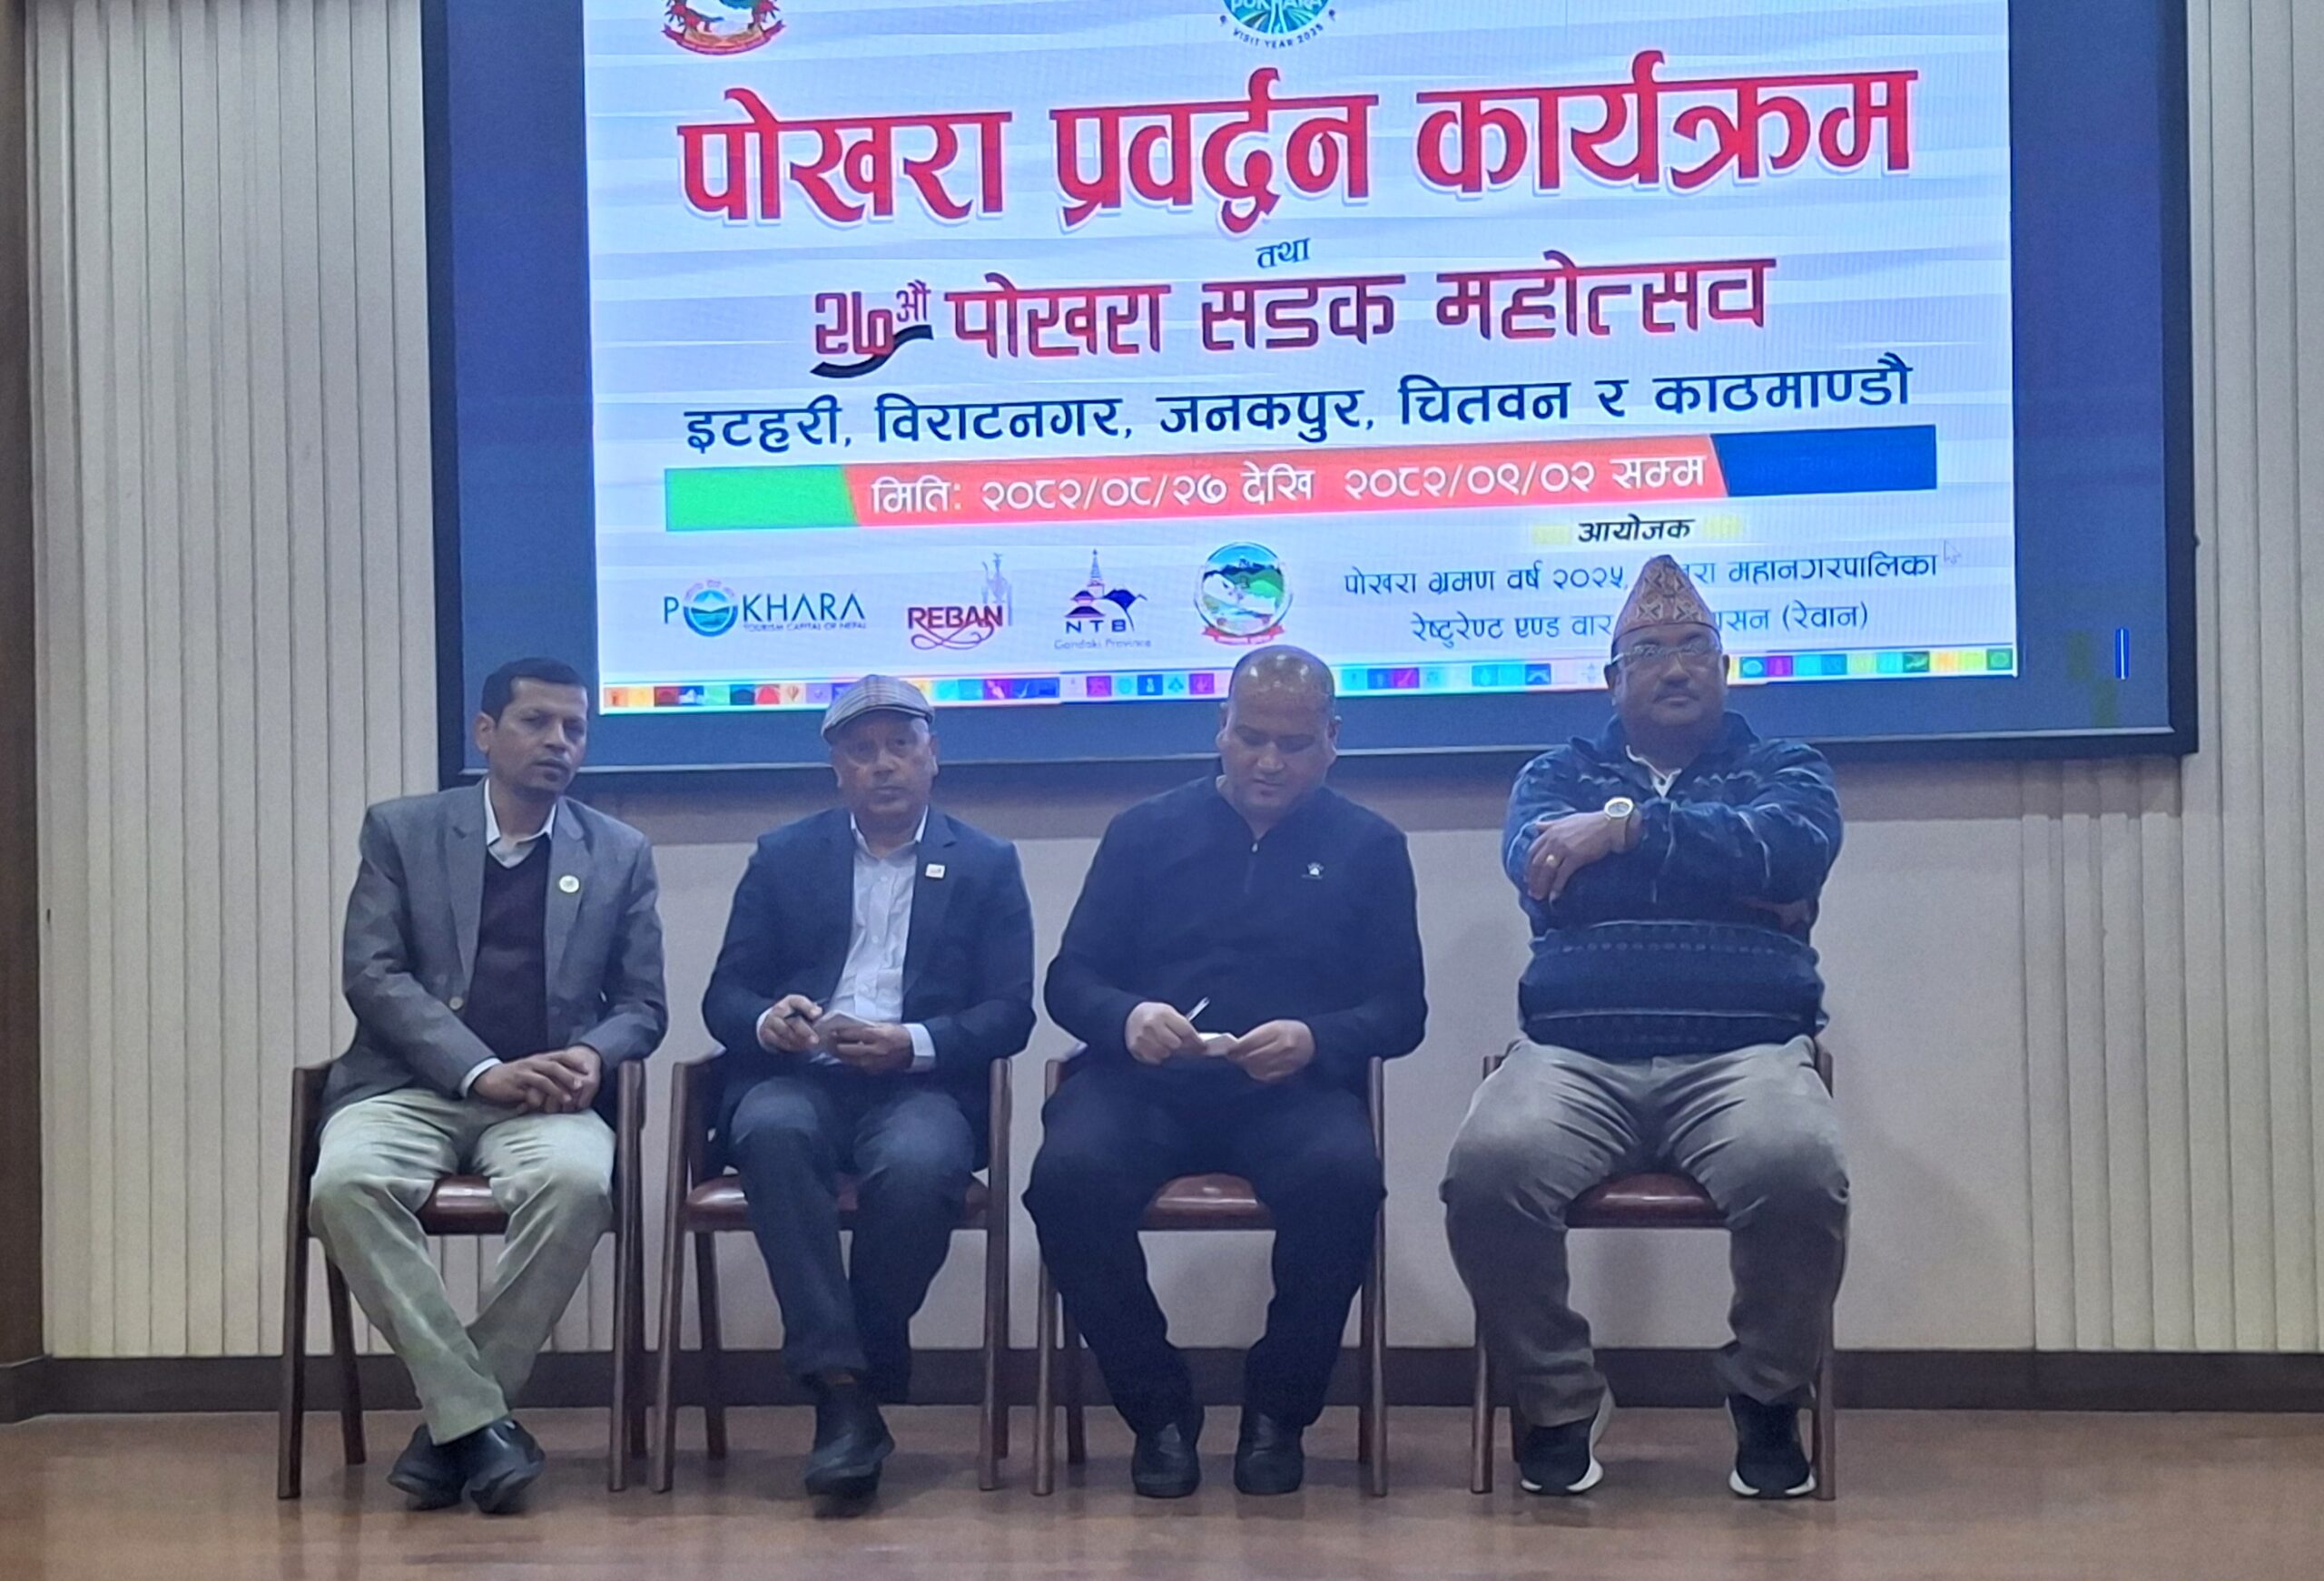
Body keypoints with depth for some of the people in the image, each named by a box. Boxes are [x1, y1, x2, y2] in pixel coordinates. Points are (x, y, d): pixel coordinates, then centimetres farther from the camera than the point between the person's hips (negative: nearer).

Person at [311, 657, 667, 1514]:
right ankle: (475, 1417, -24)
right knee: (345, 1183, -33)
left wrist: (591, 1057, -12)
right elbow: (372, 974, -1)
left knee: (577, 1183, -34)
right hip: (412, 1085, 0)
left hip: (546, 1097, 0)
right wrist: (483, 1071, -15)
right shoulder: (401, 830, 9)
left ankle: (451, 1424, -19)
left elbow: (642, 1003, 13)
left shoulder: (620, 854, 13)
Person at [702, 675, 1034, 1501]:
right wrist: (767, 1022, -15)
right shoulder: (782, 857, 16)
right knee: (774, 1132, -35)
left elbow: (1010, 1013, 3)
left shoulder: (987, 866, 13)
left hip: (920, 1085, -1)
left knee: (915, 1165, -36)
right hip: (798, 1079, 1)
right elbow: (725, 996, 10)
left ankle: (868, 1371, -15)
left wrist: (913, 1045, -16)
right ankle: (840, 1388, -33)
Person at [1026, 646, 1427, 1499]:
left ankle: (1278, 1411, -9)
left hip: (1294, 1088, 0)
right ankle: (1159, 1411, -9)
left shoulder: (1370, 846, 14)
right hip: (1143, 1082, 1)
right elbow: (1069, 979, 10)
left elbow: (1400, 1010, 7)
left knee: (1343, 1177, -34)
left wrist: (1316, 1040, -15)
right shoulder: (1145, 832, 15)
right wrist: (1126, 1018, -14)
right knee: (1068, 1175, -31)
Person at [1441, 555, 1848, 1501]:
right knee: (1487, 1167, -31)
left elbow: (1792, 849, -4)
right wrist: (1732, 874, -2)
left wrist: (1630, 826, -9)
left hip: (1744, 1051, 0)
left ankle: (1767, 1403, -7)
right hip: (1575, 1052, 1)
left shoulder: (1785, 771, 21)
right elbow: (1537, 865, -2)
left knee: (1799, 1170, -34)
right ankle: (1558, 1405, -8)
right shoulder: (1558, 776, 23)